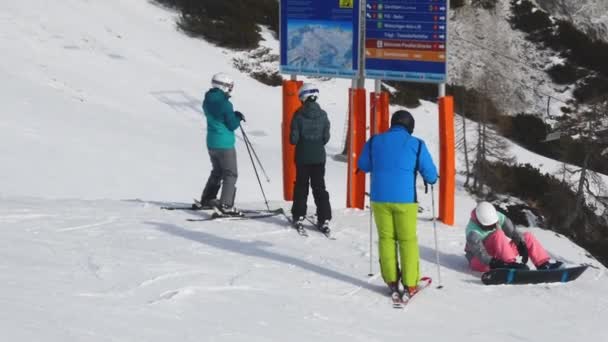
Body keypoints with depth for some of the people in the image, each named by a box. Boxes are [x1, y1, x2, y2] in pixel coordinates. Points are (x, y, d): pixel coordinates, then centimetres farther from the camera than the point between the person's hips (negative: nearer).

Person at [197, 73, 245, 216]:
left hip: (211, 143, 8)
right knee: (230, 174, -3)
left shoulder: (207, 101, 4)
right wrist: (239, 118, 3)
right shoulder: (224, 104, -20)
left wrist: (234, 115, 8)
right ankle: (226, 205, -12)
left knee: (217, 171, 25)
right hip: (224, 144, -8)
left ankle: (207, 199, 31)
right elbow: (232, 125, -16)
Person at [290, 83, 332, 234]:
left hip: (302, 157, -2)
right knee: (319, 187, 7)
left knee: (301, 187, 11)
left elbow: (293, 138, -12)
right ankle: (324, 219, 2)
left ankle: (299, 217, 10)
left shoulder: (299, 115, -12)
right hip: (319, 158, 2)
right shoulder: (322, 115, -4)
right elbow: (326, 137, -1)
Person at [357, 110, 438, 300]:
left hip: (379, 198, 2)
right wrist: (431, 180, 22)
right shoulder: (416, 144, -3)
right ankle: (409, 285, 5)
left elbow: (363, 165, 14)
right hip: (405, 199, -2)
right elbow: (430, 173, -1)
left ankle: (391, 281, 11)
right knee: (408, 240, 6)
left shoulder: (375, 141, 4)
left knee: (386, 238, 13)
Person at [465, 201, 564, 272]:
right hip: (479, 262, -7)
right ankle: (511, 264, -47)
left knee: (528, 236, 0)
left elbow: (513, 231, -8)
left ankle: (545, 264, -14)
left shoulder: (498, 217, -6)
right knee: (498, 234, -33)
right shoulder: (473, 231, -26)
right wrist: (492, 263, -52)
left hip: (498, 256, 7)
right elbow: (479, 252, -38)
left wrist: (522, 245, -24)